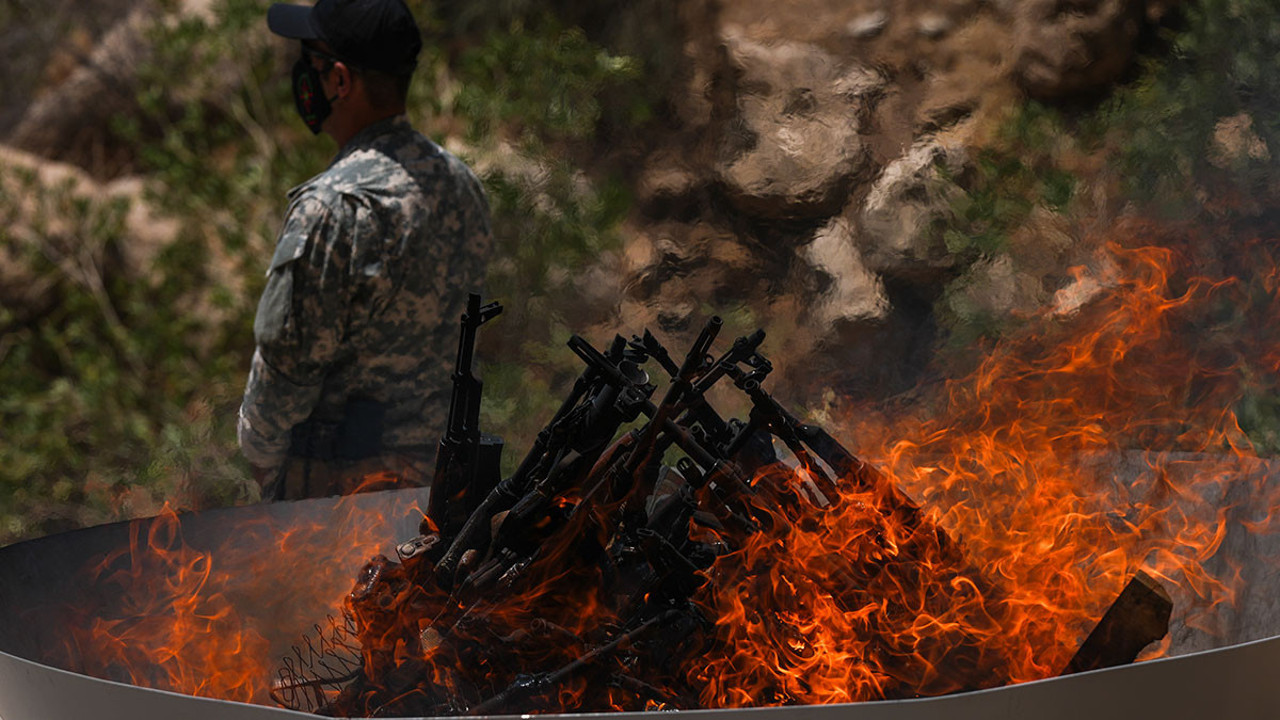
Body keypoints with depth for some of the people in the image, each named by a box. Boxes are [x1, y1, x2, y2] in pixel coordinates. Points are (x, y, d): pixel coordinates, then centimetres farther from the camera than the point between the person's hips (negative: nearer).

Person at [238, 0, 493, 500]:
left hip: (336, 476, -8)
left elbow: (289, 357, -17)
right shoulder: (460, 182, 4)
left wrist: (259, 452, -1)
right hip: (433, 457, 8)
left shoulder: (333, 208, -22)